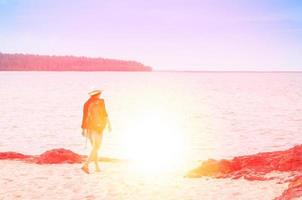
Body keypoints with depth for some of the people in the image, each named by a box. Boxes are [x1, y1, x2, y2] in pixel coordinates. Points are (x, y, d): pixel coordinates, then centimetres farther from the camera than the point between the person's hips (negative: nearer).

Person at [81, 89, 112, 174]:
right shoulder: (100, 102, -5)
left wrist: (83, 129, 11)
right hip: (97, 126, -6)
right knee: (96, 148, -7)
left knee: (95, 147, 17)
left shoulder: (87, 103, 8)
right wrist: (109, 124, -3)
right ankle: (86, 165, -25)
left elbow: (85, 116, 7)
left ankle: (97, 167, 18)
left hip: (89, 126, 6)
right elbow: (104, 113, -8)